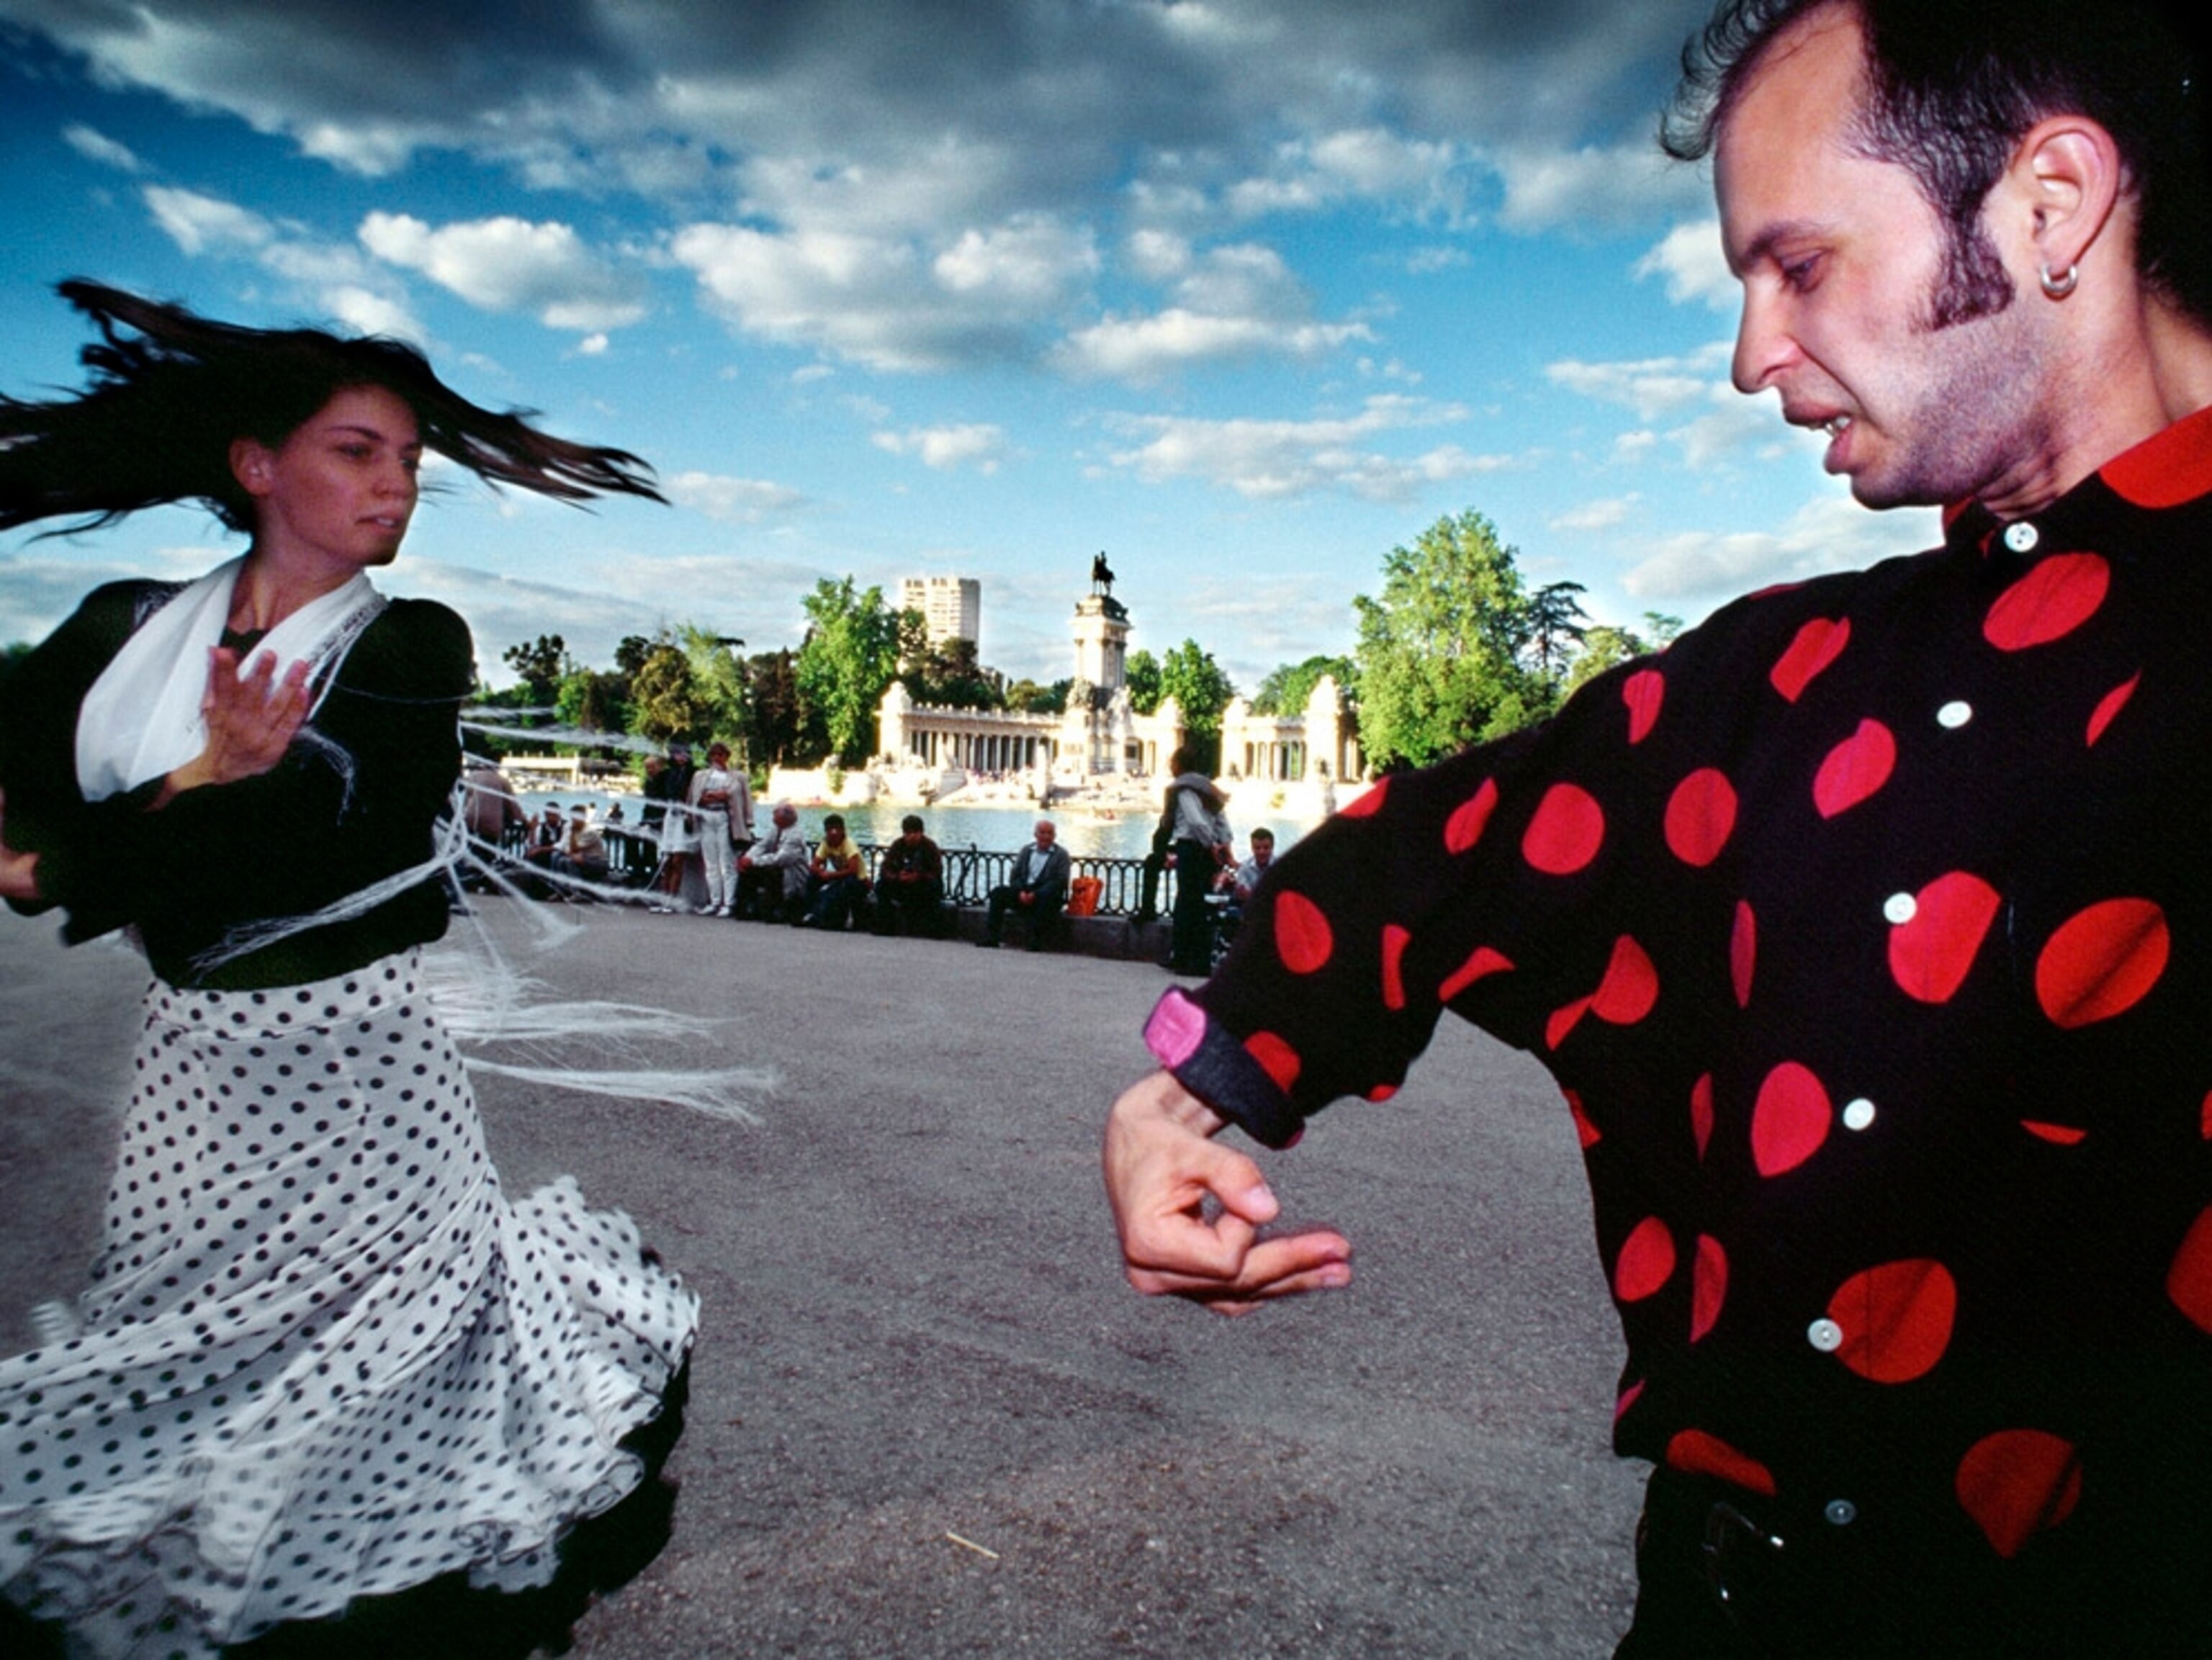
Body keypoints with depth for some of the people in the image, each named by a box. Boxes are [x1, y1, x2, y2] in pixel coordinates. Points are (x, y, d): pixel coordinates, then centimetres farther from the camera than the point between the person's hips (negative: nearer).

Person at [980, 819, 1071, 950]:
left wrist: (1035, 895, -19)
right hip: (1023, 891, 5)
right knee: (998, 892, -16)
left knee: (1046, 898, -38)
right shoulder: (1026, 851, 16)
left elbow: (1060, 882, -9)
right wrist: (1021, 892, -10)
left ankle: (1035, 942, -35)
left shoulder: (1061, 854, 2)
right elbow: (1014, 876, 12)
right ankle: (991, 938, -18)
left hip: (1047, 896, -4)